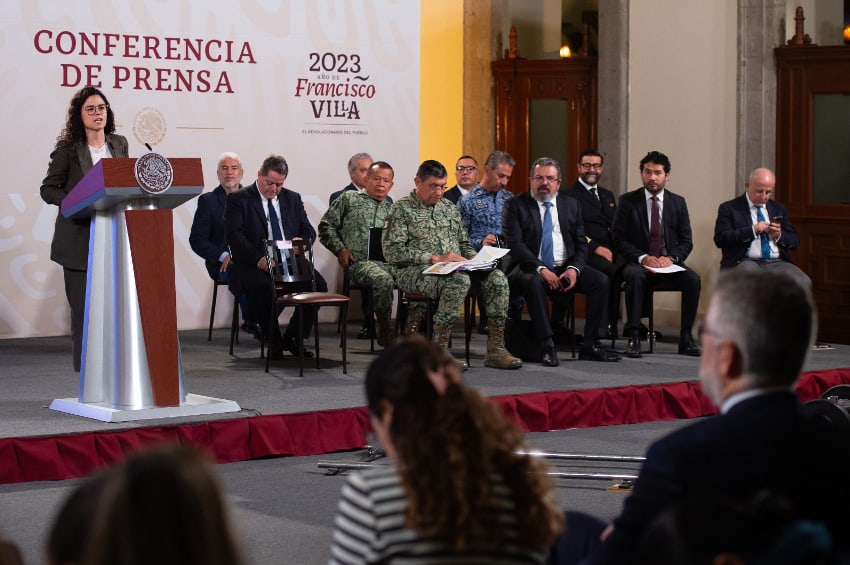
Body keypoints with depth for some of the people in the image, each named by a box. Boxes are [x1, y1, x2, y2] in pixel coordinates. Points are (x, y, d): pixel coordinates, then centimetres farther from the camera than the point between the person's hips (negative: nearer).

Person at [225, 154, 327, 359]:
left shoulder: (293, 198, 19)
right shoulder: (238, 199, 3)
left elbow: (309, 231, 15)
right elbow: (235, 236, -8)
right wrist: (259, 259, -23)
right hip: (254, 265, -4)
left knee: (318, 283, -23)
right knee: (262, 286, -37)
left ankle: (293, 338, -6)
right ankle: (274, 343, -19)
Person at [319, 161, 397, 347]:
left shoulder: (392, 210, 25)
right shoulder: (349, 199, 14)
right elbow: (326, 226, 12)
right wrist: (340, 249, -2)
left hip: (389, 262, 4)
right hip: (360, 261, -4)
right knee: (384, 280, -37)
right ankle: (386, 333, -21)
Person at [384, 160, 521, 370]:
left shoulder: (449, 207, 21)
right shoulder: (402, 209, 1)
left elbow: (464, 243, 27)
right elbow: (392, 251, -10)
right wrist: (434, 258, -16)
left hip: (455, 268, 6)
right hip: (416, 271, -6)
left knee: (496, 277, -20)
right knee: (459, 281, -37)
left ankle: (495, 349, -19)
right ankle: (439, 351, -32)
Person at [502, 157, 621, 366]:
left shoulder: (571, 205, 14)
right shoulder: (516, 205, 2)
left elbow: (581, 244, 10)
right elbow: (515, 244, -10)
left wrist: (574, 269, -12)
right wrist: (541, 269, -22)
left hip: (566, 268, 4)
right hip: (532, 268, -4)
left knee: (600, 280, -21)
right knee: (534, 282, -38)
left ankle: (590, 346, -17)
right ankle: (548, 347, -34)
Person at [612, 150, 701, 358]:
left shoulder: (678, 203, 10)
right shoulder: (628, 201, 3)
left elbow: (686, 241, 8)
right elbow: (619, 239, -1)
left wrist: (671, 257, -13)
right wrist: (642, 257, -17)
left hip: (669, 263, 2)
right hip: (638, 263, -2)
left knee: (693, 279, -28)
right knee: (635, 277, -37)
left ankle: (686, 337, -19)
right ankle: (633, 337, -33)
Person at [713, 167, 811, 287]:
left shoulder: (779, 209, 20)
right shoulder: (729, 208, 6)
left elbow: (795, 241, 20)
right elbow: (720, 238, -7)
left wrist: (779, 235, -3)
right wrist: (752, 230, -15)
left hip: (776, 263, 4)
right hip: (745, 262, -4)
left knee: (803, 282, -25)